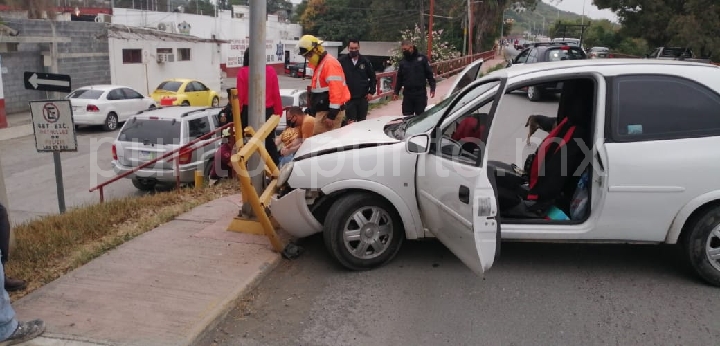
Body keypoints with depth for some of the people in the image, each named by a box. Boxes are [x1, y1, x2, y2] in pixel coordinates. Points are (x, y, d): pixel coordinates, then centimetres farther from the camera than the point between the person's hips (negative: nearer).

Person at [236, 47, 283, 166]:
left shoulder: (243, 72, -6)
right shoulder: (270, 71, -1)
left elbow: (241, 95, -7)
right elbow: (276, 94, -1)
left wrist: (237, 113, 2)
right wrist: (278, 112, 8)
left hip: (249, 112, -2)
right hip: (268, 111, 2)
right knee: (270, 141, 13)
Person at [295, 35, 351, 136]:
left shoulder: (330, 63, -16)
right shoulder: (319, 64, 18)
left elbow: (336, 89, -24)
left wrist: (332, 114, -25)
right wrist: (311, 109, 25)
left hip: (329, 111, -10)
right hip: (322, 110, 10)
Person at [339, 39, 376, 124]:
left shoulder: (365, 61, 3)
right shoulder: (342, 61, -5)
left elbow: (372, 77, 10)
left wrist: (371, 92, 3)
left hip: (363, 97, 3)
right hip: (349, 98, -2)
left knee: (362, 122, 12)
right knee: (351, 122, -4)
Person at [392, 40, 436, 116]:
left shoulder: (422, 58, -1)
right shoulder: (403, 61, 9)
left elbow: (429, 74, -1)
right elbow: (399, 78, 14)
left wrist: (432, 88, -7)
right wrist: (396, 92, 11)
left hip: (420, 93, -3)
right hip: (407, 94, 3)